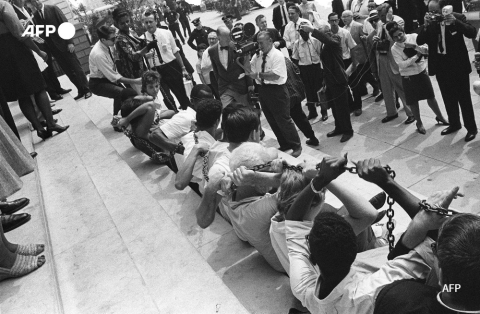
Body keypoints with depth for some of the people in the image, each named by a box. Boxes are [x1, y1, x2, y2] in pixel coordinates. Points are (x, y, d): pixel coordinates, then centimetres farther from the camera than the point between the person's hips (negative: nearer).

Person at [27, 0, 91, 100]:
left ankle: (87, 89, 7)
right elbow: (41, 33, 11)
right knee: (68, 71, 5)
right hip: (53, 48, 4)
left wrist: (70, 41, -13)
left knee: (76, 68, -1)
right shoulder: (35, 16, 9)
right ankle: (81, 90, 11)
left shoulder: (53, 8, -2)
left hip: (64, 44, -4)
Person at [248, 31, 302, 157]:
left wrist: (258, 74, -26)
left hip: (276, 90, -7)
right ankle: (284, 145, 31)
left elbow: (275, 75, -23)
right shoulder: (258, 55, 7)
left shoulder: (277, 55, -13)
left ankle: (296, 146, 15)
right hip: (263, 90, 7)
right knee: (272, 121, 15)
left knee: (283, 120, -2)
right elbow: (249, 69, 4)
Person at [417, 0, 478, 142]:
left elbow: (472, 33, -19)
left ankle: (471, 128, 13)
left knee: (464, 98, 2)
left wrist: (455, 22, -31)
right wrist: (425, 25, -21)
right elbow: (419, 41, -7)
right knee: (448, 98, 16)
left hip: (458, 65, -4)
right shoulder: (429, 23, -1)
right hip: (441, 66, 4)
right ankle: (454, 124, 32)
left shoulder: (457, 17, -10)